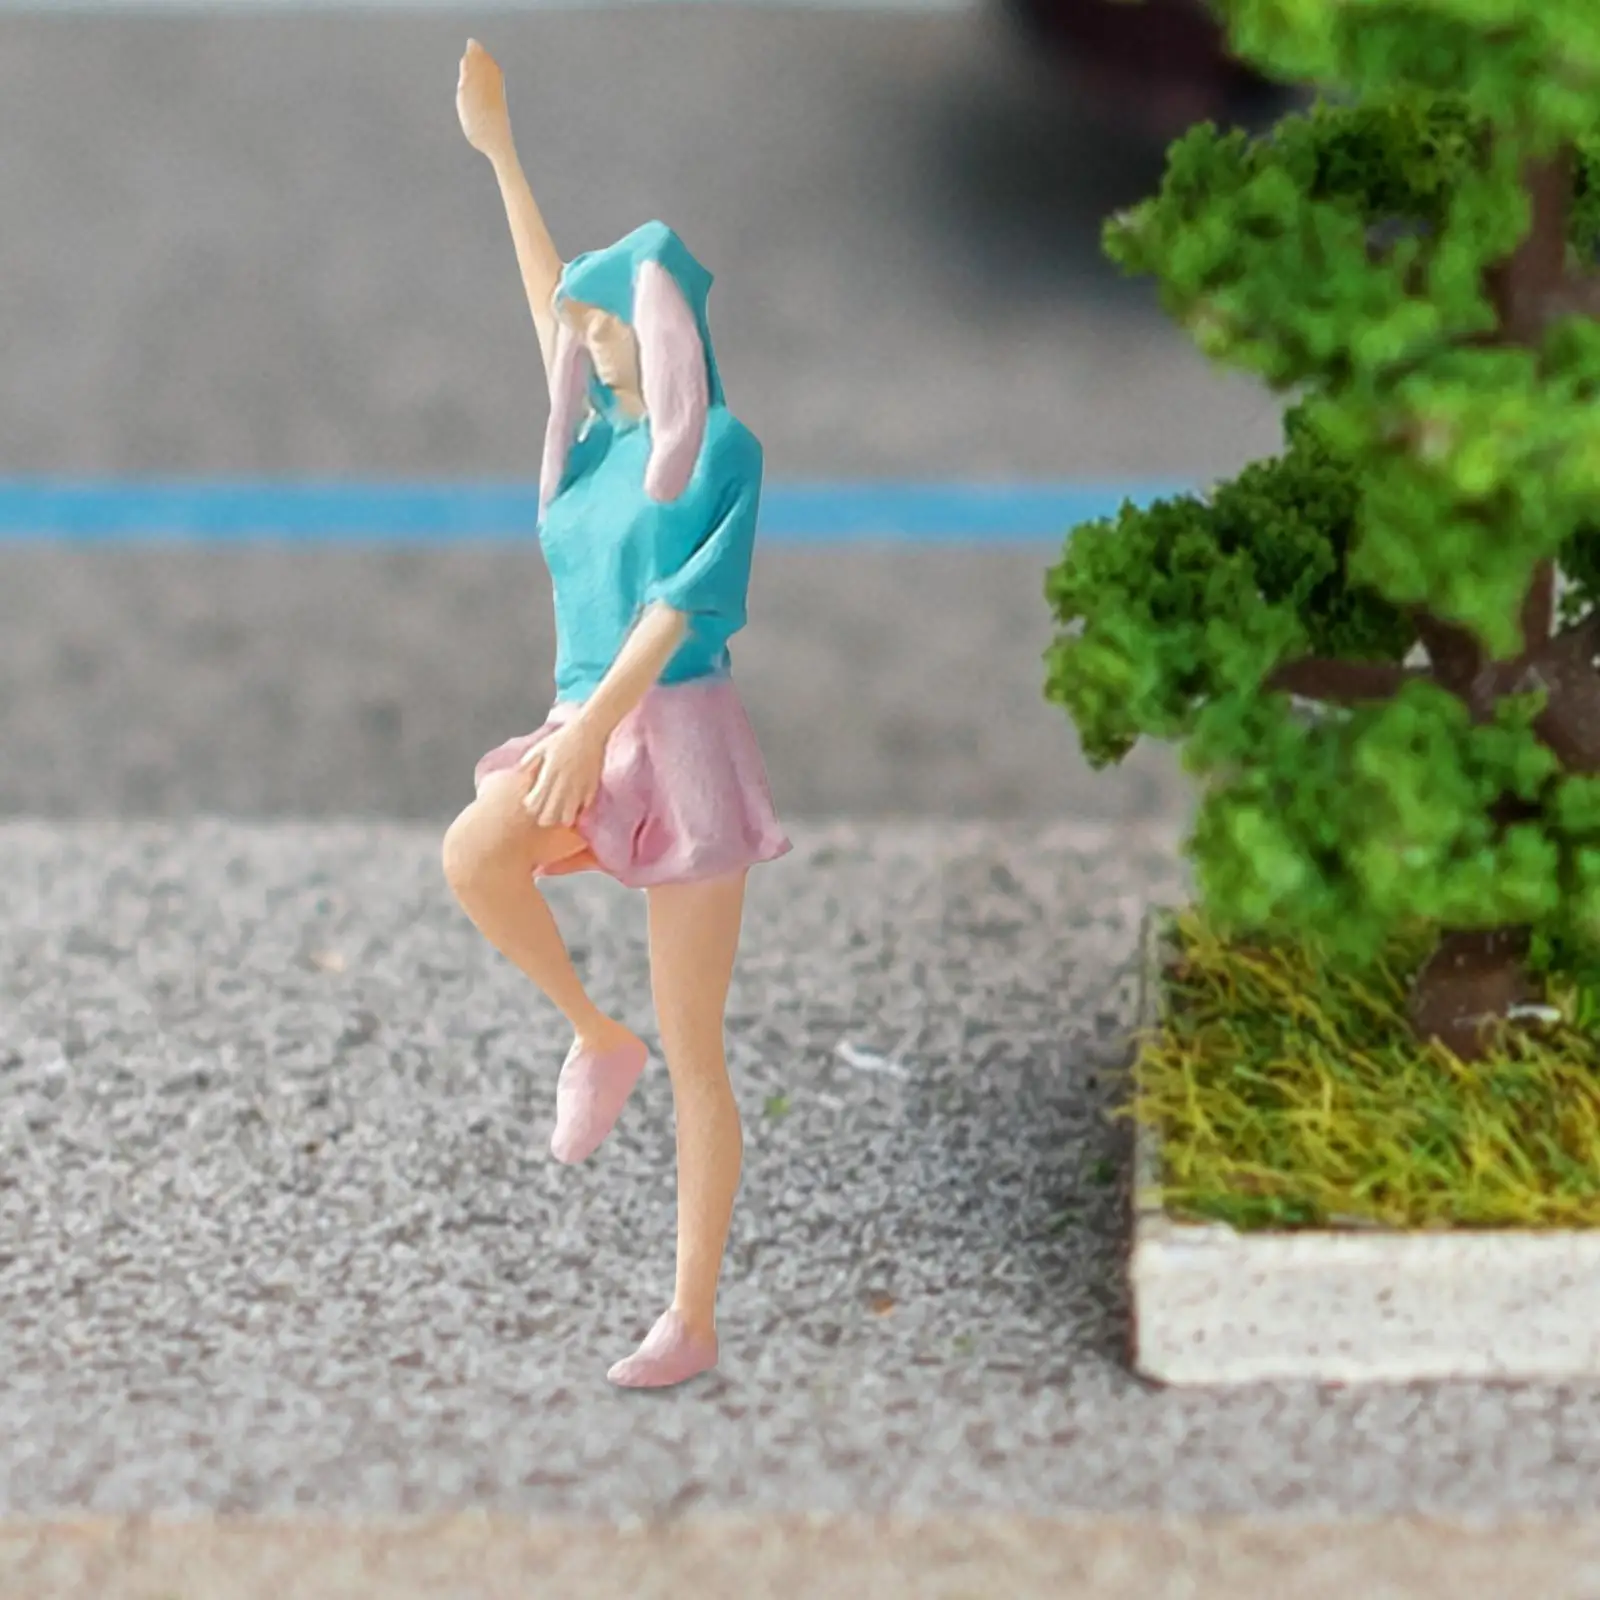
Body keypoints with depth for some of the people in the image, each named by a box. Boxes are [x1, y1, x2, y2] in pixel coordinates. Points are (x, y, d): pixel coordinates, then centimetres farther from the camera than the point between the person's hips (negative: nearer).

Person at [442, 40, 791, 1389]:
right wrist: (498, 148, 33)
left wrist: (596, 721, -30)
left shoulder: (725, 448, -5)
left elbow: (685, 596, -17)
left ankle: (691, 1322, 1)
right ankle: (597, 1040, -3)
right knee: (472, 858, -28)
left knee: (694, 1053, -5)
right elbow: (556, 299, 28)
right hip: (592, 742, 6)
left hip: (682, 744, -6)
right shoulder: (604, 438, 15)